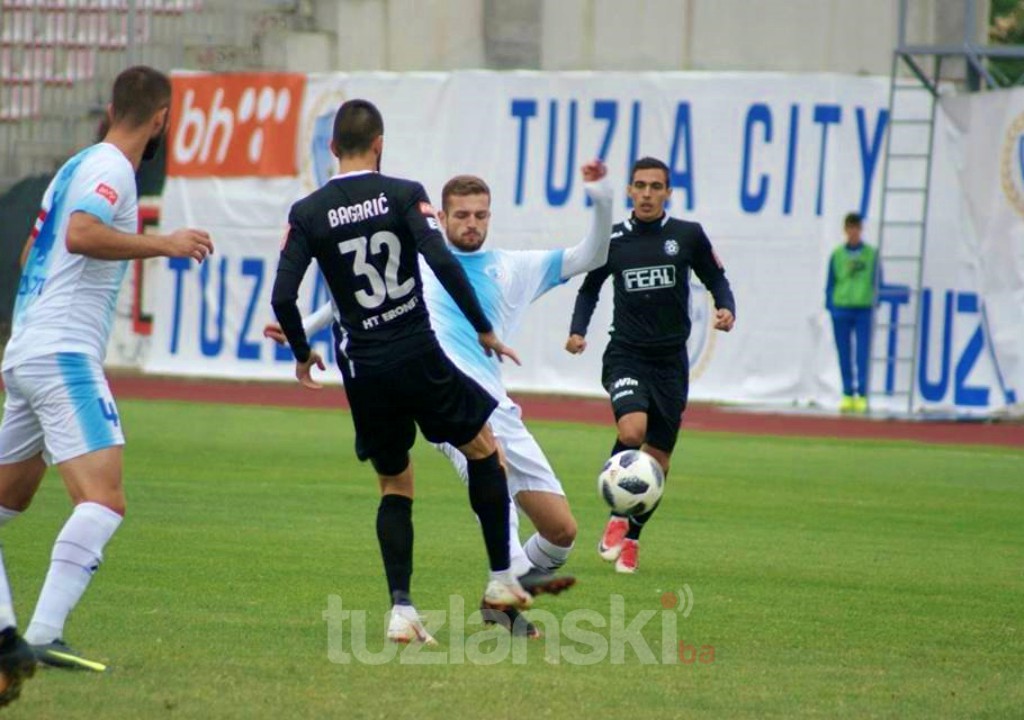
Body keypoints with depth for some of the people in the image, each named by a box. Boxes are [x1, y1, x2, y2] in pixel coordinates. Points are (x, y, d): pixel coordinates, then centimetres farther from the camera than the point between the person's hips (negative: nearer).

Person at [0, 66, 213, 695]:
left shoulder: (79, 166, 19)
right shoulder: (110, 169, -8)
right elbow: (81, 235, -27)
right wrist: (164, 244, -19)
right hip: (64, 355, -10)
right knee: (105, 501, -19)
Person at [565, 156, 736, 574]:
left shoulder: (688, 236, 1)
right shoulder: (612, 239, 3)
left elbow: (716, 280, 10)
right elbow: (590, 289, 16)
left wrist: (726, 309, -11)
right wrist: (578, 330, 0)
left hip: (670, 361, 1)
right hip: (626, 355, -1)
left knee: (658, 457, 4)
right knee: (632, 431, -27)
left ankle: (631, 538, 24)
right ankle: (617, 517, -6)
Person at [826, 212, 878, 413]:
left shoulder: (871, 254, 4)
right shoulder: (837, 255, 7)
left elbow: (877, 283, 7)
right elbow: (830, 283, 10)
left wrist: (875, 306, -1)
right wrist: (830, 306, 1)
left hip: (864, 308, -2)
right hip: (841, 308, 2)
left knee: (863, 355, -6)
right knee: (844, 355, 4)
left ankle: (862, 396, -5)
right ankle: (848, 395, 10)